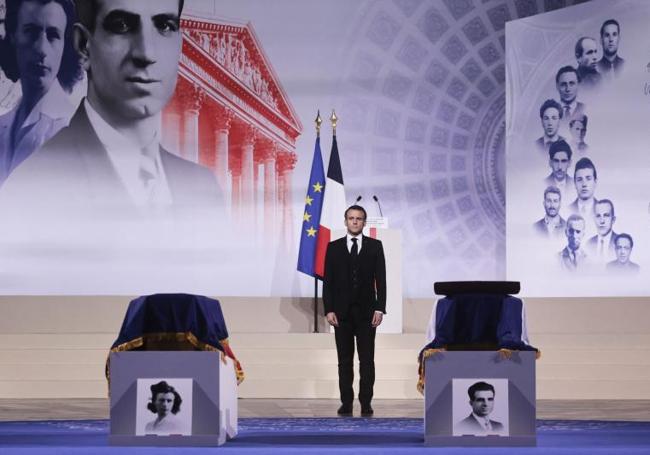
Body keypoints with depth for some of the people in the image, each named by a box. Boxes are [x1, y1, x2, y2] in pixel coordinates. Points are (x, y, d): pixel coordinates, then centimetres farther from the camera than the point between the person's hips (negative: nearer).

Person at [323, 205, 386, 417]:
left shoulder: (375, 246, 4)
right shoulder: (334, 247, 6)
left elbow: (381, 279, 1)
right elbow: (328, 281, 3)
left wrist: (380, 308, -7)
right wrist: (328, 310, -5)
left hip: (366, 311, -1)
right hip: (342, 312, 1)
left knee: (367, 359, -1)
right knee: (345, 360, 3)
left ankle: (366, 403, 2)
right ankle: (346, 402, 7)